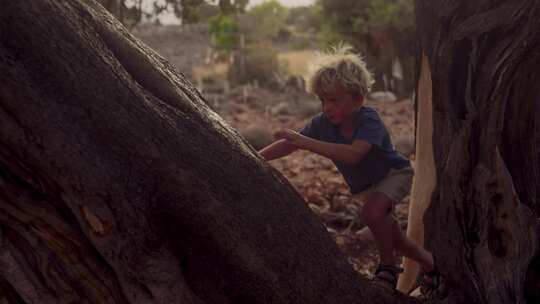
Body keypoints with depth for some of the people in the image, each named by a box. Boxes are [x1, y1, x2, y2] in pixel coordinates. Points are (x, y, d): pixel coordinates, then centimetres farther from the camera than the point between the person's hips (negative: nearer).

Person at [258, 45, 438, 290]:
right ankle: (431, 264, 44)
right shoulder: (323, 123, -21)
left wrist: (305, 142, -58)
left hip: (395, 173, -7)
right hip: (366, 185, 7)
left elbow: (353, 154, -54)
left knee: (372, 211, -35)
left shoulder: (369, 121, -37)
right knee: (389, 235, 18)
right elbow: (288, 144, -21)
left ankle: (388, 267, -12)